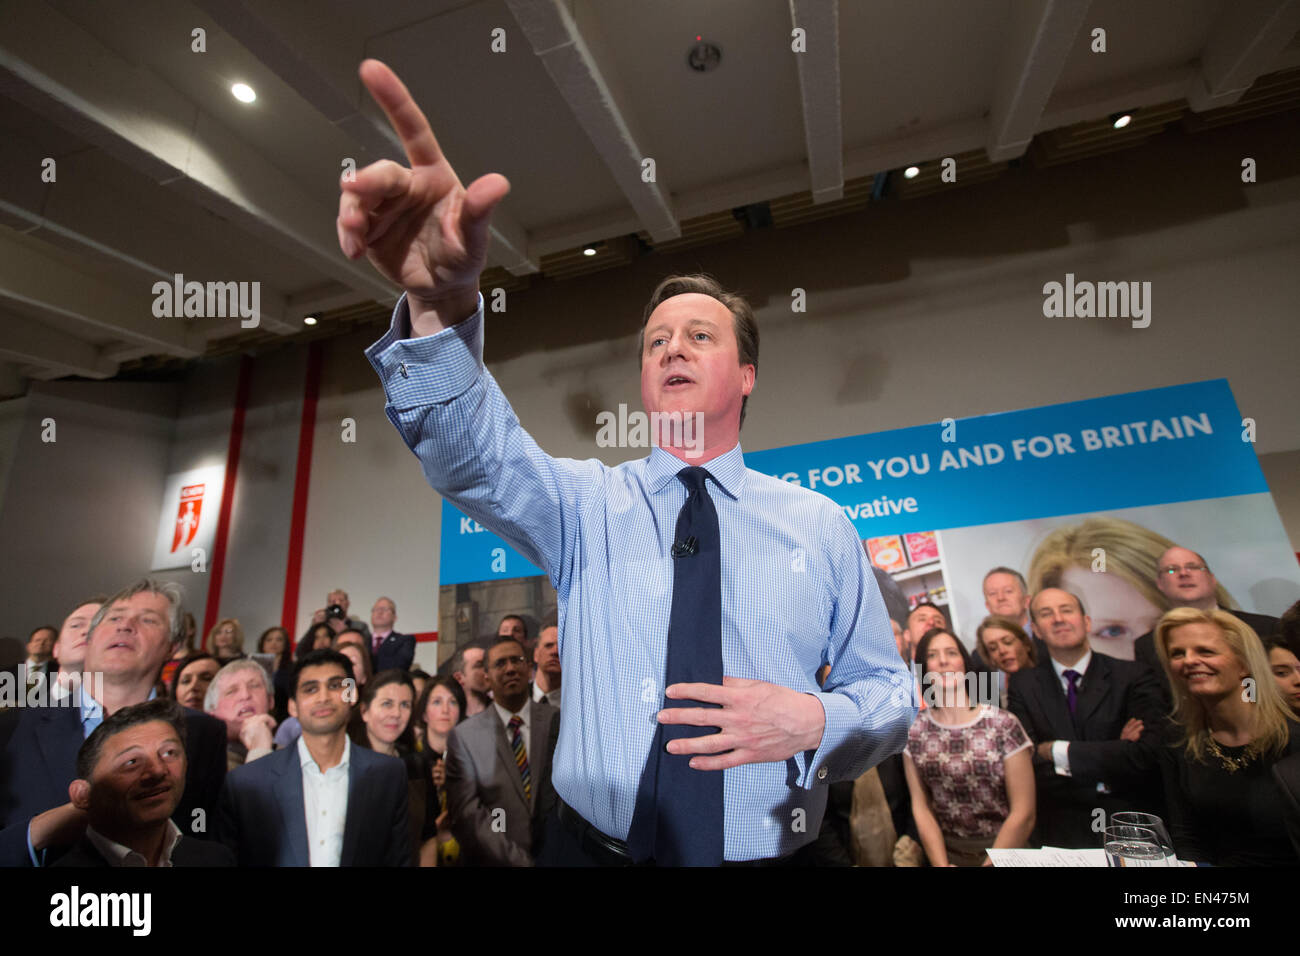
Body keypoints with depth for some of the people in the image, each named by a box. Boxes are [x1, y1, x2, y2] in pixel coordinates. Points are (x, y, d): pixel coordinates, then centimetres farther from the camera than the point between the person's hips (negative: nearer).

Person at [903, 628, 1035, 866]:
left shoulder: (1004, 725, -6)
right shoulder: (914, 733, 0)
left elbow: (1023, 814, -4)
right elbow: (921, 809, 3)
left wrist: (991, 863, -6)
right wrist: (941, 863, -7)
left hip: (1003, 850, -1)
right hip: (947, 853, 1)